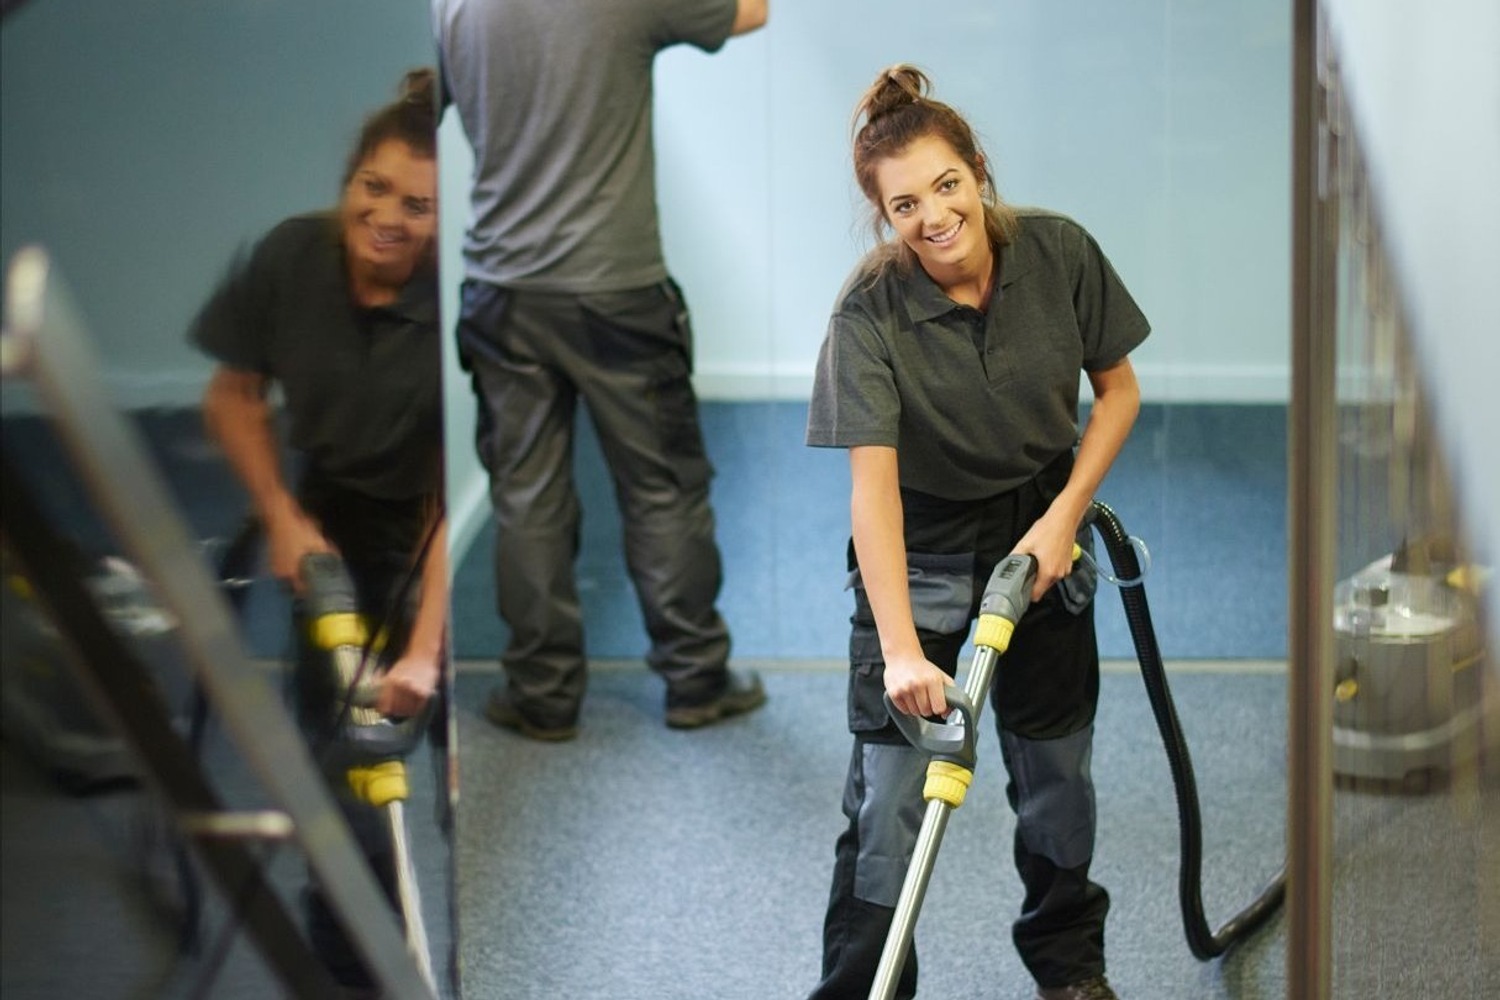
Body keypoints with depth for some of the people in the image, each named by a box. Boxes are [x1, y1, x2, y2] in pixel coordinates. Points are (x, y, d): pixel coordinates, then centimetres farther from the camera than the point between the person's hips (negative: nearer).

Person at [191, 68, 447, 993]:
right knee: (332, 736, -1)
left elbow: (465, 501, -31)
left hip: (431, 531, -3)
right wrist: (283, 518, -7)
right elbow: (235, 394, 1)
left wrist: (424, 650, -37)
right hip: (337, 518, 3)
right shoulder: (292, 258, -16)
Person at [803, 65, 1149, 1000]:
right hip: (919, 550, -3)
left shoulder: (1060, 254, -17)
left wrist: (1063, 517, -13)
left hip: (1039, 534, 3)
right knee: (891, 789, -7)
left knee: (1056, 764, 15)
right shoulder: (870, 314, -25)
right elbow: (873, 484, -31)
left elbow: (1119, 388, -2)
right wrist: (901, 650, -38)